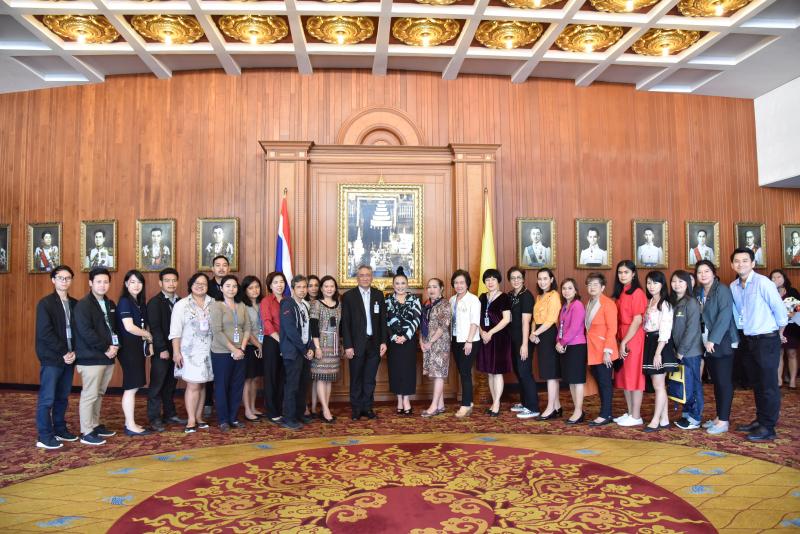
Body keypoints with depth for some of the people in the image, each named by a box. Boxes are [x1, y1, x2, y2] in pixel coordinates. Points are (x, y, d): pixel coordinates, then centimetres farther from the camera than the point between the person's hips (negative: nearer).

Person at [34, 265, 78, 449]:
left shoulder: (75, 304, 10)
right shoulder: (45, 304, -6)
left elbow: (78, 330, 10)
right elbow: (45, 333, -13)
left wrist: (74, 352, -5)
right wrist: (63, 353, -14)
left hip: (69, 357, 5)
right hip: (51, 358, -5)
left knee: (63, 398, 13)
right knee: (47, 399, -1)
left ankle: (59, 430, 25)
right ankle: (44, 437, 6)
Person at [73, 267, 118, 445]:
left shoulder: (110, 304, 15)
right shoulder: (83, 305, -10)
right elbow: (86, 332, -18)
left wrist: (115, 346, 0)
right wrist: (106, 349, -15)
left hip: (107, 356, 8)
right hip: (91, 357, -7)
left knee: (99, 394, 15)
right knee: (90, 395, -4)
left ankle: (95, 425, 26)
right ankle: (86, 432, 3)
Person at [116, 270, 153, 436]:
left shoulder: (140, 303, 14)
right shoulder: (124, 301, -10)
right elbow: (129, 327, -19)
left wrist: (149, 344, 6)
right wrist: (148, 335, -7)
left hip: (138, 347, 8)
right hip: (128, 347, -8)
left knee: (133, 386, 11)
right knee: (131, 387, -4)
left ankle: (130, 422, 18)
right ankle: (131, 426, 2)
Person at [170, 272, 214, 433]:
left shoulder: (213, 304, 5)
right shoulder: (181, 304, 0)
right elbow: (175, 331, -3)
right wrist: (176, 352, -8)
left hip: (208, 351, 3)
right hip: (190, 351, -3)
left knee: (202, 384, 9)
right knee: (193, 385, -5)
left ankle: (199, 417, 18)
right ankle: (191, 421, 1)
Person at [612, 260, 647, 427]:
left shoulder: (637, 293, -11)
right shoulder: (620, 293, 13)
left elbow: (637, 321, -16)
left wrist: (624, 342, -15)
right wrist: (620, 341, 6)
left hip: (634, 340, -8)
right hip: (622, 339, 8)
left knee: (634, 377, -2)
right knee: (624, 377, 11)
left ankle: (636, 416, 5)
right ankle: (630, 413, 21)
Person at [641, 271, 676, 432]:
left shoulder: (665, 304, -10)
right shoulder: (648, 303, 14)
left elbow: (665, 331, -16)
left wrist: (658, 352, -20)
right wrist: (650, 349, 8)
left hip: (659, 344, -8)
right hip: (649, 343, 8)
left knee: (658, 385, -3)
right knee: (659, 385, 11)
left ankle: (655, 421, 3)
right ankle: (664, 420, 17)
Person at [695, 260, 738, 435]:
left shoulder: (722, 290, -10)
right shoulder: (698, 292, 11)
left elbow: (725, 315, -18)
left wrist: (713, 340, -21)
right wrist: (705, 341, 1)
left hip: (722, 343, -7)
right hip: (707, 344, 7)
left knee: (724, 381, -2)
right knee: (716, 381, 12)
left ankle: (724, 421, 3)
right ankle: (719, 416, 20)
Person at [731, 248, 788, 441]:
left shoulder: (762, 282, -16)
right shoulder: (733, 287, 4)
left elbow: (780, 310, -12)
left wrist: (780, 335, -1)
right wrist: (741, 333, 13)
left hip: (767, 340, -7)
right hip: (749, 340, 7)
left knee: (768, 385, 0)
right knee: (757, 384, 16)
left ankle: (768, 427, 7)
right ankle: (760, 420, 27)